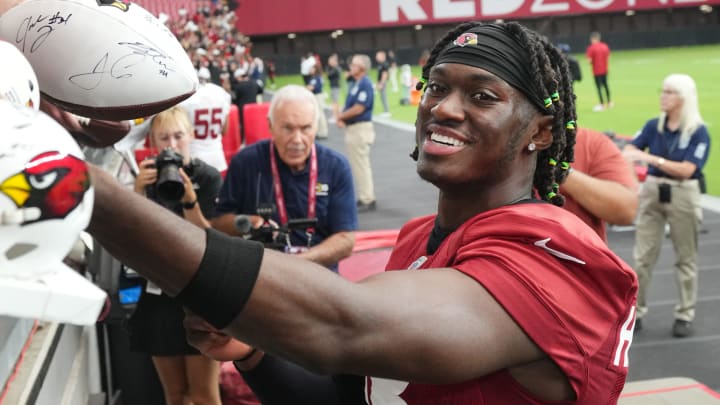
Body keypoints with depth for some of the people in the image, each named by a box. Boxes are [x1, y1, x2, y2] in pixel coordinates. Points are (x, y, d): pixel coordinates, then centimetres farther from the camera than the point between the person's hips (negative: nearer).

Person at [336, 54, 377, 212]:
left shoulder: (365, 84, -16)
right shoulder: (353, 83, 13)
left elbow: (358, 108, -21)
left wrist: (341, 116, -7)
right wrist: (341, 118, -2)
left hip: (361, 129, -10)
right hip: (352, 128, 10)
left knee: (361, 165, -5)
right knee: (355, 164, 15)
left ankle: (367, 200, 1)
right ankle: (363, 197, 23)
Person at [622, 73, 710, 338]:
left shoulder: (698, 132, -10)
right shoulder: (654, 125, 1)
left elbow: (686, 169, -19)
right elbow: (630, 149, -4)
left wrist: (651, 158, -26)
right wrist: (631, 156, -28)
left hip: (683, 195, -3)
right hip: (652, 191, 3)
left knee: (685, 258, 8)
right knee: (643, 255, 6)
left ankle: (685, 315, 18)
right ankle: (636, 310, 16)